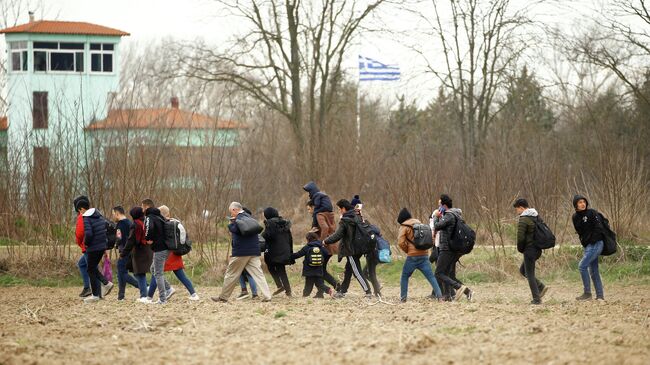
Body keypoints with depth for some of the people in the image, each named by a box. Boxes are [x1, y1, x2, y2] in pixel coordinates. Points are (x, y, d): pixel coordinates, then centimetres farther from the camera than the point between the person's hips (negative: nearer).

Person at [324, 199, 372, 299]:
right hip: (357, 249, 9)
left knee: (357, 272, -5)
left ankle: (368, 292, -7)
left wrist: (326, 241, -6)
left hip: (350, 250, -9)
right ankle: (342, 291, 23)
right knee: (348, 271, 16)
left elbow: (337, 235, -19)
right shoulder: (357, 217, 8)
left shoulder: (344, 221, -16)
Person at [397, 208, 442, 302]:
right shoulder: (419, 224, 17)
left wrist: (407, 251, 5)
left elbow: (401, 242, -9)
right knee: (430, 276, 0)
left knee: (405, 276, 10)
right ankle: (439, 294, -13)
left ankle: (403, 297, 7)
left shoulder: (404, 227, -1)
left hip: (413, 256, -4)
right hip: (424, 254, 4)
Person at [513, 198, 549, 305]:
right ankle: (541, 287, 10)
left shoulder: (524, 219, -15)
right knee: (523, 270, 20)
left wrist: (520, 248, 0)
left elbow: (520, 237, -19)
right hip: (538, 249, 9)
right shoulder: (536, 216, 13)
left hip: (529, 250, -9)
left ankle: (536, 299, -1)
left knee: (530, 274, 0)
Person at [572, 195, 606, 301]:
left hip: (595, 244, -7)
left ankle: (587, 293, -9)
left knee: (582, 266, -14)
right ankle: (600, 295, 13)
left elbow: (599, 229, -13)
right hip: (587, 246, 7)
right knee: (593, 270, 8)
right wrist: (584, 242, 7)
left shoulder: (592, 213, -10)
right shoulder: (575, 217, 9)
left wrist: (591, 241, -13)